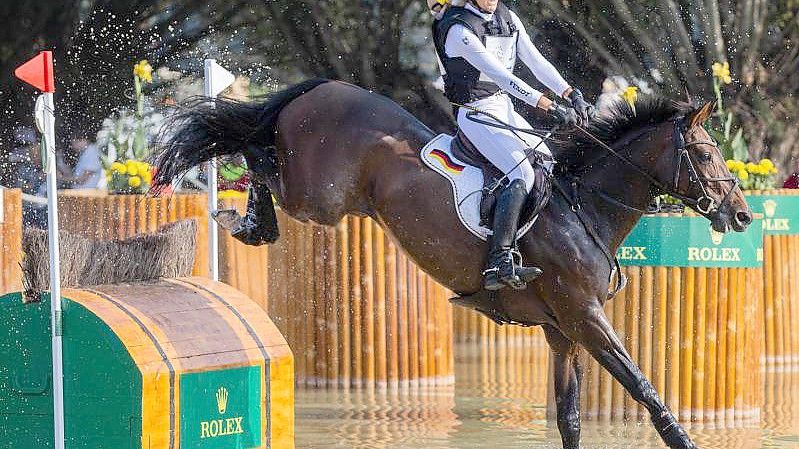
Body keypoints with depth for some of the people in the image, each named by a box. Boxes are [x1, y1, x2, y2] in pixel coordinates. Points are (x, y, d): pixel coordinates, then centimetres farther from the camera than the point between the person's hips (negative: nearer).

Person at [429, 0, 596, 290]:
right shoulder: (459, 30, -20)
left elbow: (536, 62, 4)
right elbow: (501, 76, -27)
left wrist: (573, 96, -8)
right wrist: (552, 108, -31)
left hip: (505, 109, 9)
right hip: (477, 114, -9)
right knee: (522, 174, -24)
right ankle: (499, 264, -34)